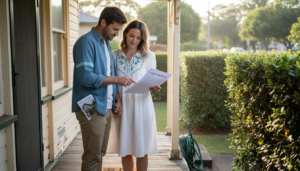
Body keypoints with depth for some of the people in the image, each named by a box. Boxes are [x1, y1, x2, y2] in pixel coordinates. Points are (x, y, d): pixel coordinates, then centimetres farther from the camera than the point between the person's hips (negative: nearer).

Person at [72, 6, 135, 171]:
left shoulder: (106, 43, 15)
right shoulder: (86, 42, -12)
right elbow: (85, 77, -23)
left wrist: (117, 99, 6)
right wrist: (116, 79, -17)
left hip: (105, 107, 8)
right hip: (91, 108, -8)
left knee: (100, 154, 15)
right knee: (92, 157, -1)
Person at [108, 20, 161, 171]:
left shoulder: (149, 56, 1)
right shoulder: (115, 55, 5)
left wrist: (153, 88, -19)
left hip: (141, 106, -1)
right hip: (122, 107, 2)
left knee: (141, 149, 5)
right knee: (125, 149, 9)